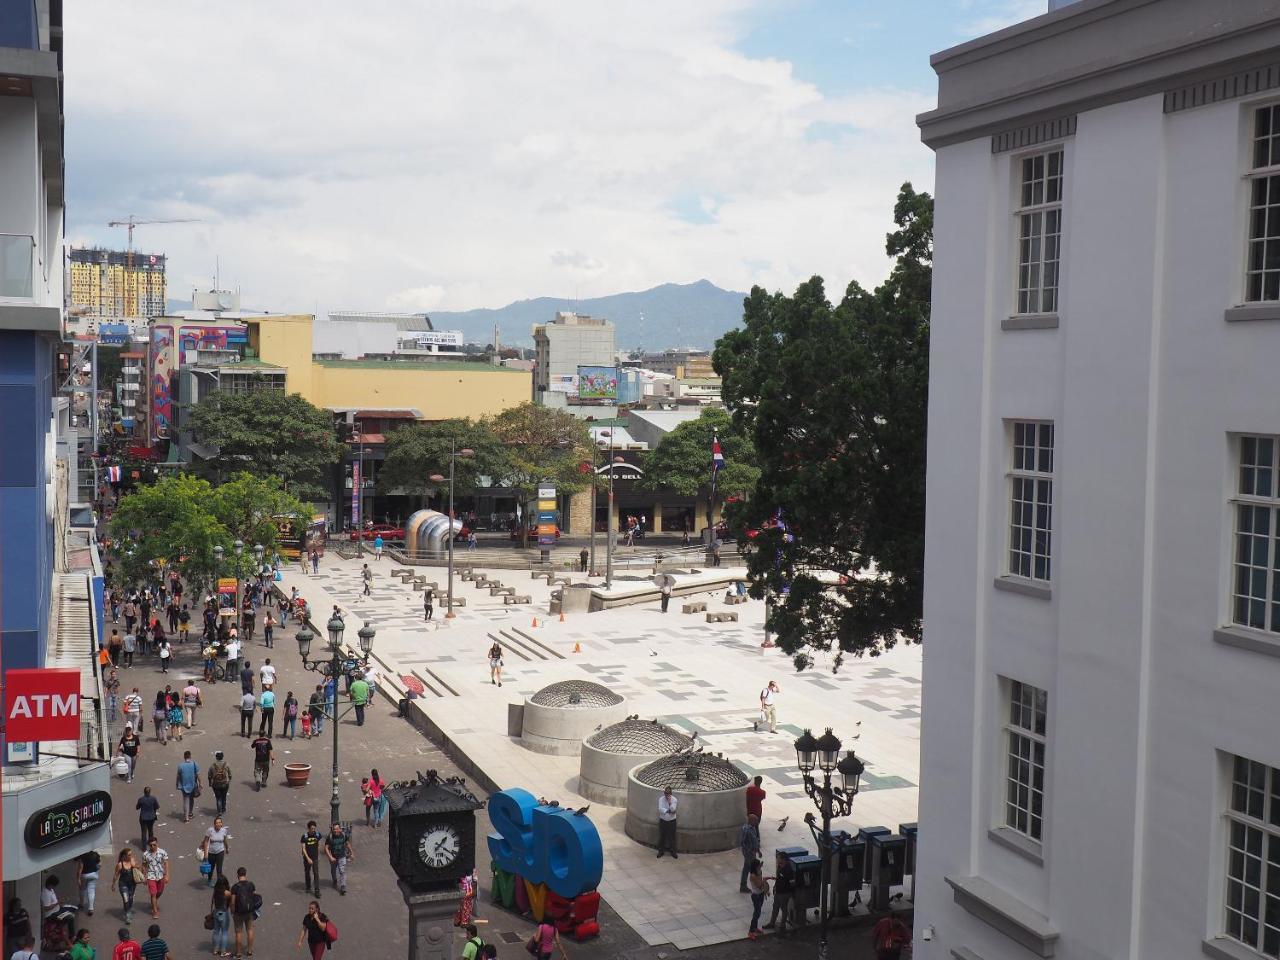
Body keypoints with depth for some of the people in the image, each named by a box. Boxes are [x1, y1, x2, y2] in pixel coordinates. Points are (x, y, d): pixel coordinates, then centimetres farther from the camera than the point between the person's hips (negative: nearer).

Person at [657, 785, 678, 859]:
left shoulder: (674, 800, -11)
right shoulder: (661, 799, -8)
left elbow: (673, 809, -21)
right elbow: (660, 809, -18)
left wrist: (670, 802, -35)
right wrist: (668, 811, -28)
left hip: (672, 821, -1)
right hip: (663, 820, 1)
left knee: (672, 837, 6)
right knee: (662, 836, 8)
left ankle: (673, 852, 19)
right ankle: (661, 851, 22)